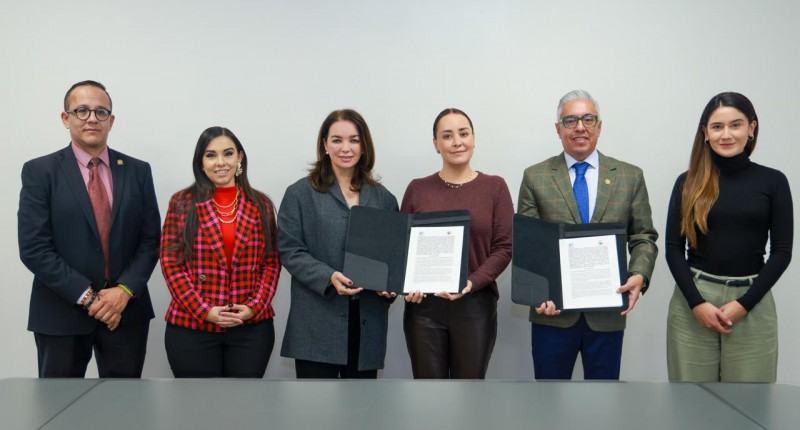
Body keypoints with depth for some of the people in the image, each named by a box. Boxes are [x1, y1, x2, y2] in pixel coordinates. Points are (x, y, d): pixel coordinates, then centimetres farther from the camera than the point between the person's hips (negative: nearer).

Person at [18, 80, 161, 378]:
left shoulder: (138, 171, 5)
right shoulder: (39, 171, -2)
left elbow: (151, 240, 4)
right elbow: (34, 249, -8)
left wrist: (125, 290, -11)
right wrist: (87, 297, -14)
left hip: (127, 309, 2)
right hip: (61, 313, -2)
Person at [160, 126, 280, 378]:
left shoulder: (261, 205, 6)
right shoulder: (182, 203, 1)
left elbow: (272, 263, 6)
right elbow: (171, 263, -2)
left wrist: (255, 306, -8)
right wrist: (204, 311, -11)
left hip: (252, 327, 2)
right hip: (192, 327, -1)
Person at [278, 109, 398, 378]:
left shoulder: (383, 197, 13)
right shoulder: (301, 193, 1)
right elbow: (289, 250, -5)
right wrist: (329, 277, -20)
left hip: (368, 323, 4)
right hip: (318, 323, -4)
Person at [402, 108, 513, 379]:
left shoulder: (494, 187, 2)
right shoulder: (418, 189, 5)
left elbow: (504, 248, -2)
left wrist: (471, 283, -16)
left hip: (475, 306, -1)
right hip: (424, 307, 1)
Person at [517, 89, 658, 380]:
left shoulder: (630, 176, 6)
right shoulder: (535, 177, 3)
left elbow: (644, 237, 6)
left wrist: (639, 275, -14)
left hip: (608, 311, 1)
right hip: (553, 310, -1)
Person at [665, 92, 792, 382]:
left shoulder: (773, 181, 2)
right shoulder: (689, 182, 3)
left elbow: (781, 252, 0)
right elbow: (673, 248, 2)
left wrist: (744, 303, -9)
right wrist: (696, 302, -10)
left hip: (752, 302, 0)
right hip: (693, 299, 0)